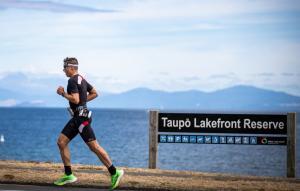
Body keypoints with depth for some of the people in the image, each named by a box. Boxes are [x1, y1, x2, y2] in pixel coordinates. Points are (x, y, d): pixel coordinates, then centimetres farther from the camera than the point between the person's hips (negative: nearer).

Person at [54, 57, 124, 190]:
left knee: (94, 146, -9)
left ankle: (114, 173, -5)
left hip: (81, 118, -10)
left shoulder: (72, 81, -14)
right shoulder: (81, 79, 16)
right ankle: (68, 175, 9)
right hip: (77, 118, 10)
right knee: (61, 142, 8)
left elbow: (75, 100, -25)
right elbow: (94, 93, 23)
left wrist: (63, 93, -12)